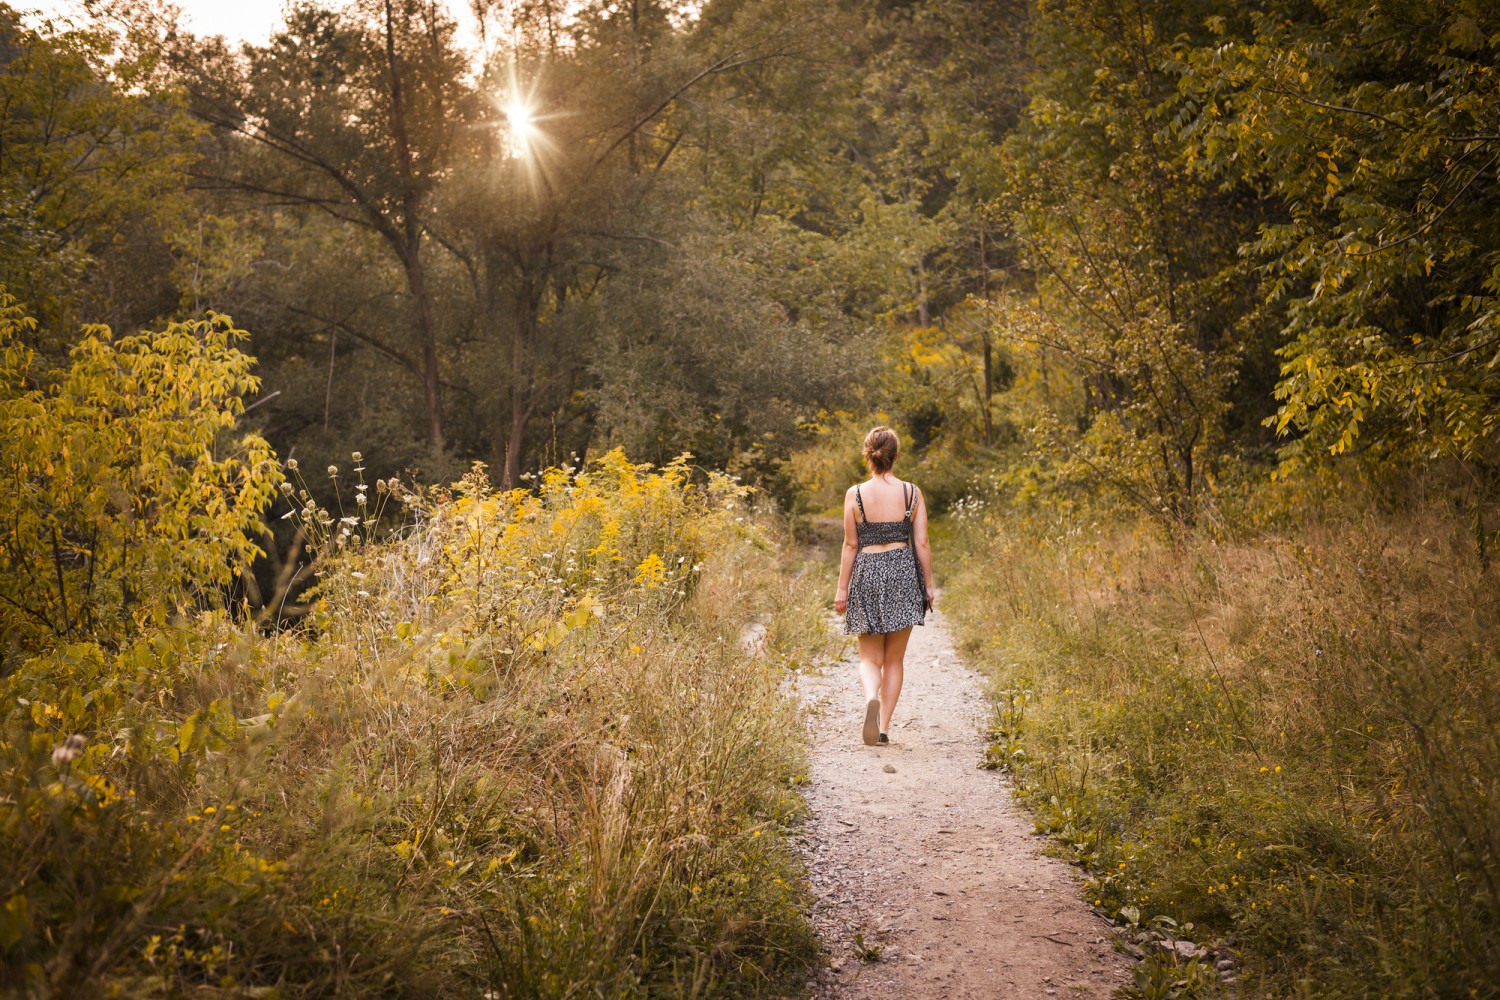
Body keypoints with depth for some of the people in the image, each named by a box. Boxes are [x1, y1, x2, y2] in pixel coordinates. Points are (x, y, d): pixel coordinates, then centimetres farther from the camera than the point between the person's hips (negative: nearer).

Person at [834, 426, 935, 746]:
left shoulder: (855, 494, -5)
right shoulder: (912, 492, -2)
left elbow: (851, 545, -2)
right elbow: (922, 544, -1)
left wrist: (842, 588, 5)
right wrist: (928, 585, 8)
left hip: (867, 572, -1)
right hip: (903, 573, 1)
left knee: (870, 658, 9)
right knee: (894, 659, 12)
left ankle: (871, 698, -21)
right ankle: (884, 725, 10)